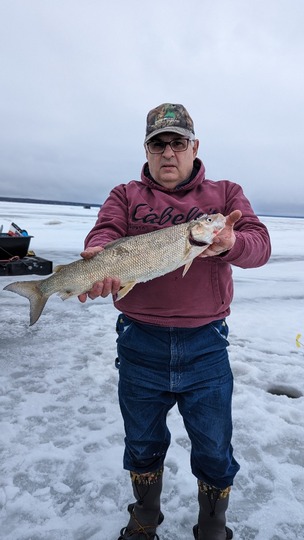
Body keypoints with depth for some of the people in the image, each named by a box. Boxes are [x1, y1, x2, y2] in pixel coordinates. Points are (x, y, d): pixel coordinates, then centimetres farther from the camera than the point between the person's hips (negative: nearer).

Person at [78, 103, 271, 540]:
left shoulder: (225, 194, 6)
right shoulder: (126, 196, 6)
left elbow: (260, 244, -8)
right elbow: (104, 233, -12)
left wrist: (231, 243, -31)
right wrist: (99, 259, -36)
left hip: (206, 345, 0)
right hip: (140, 344, 1)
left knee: (214, 454, 13)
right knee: (143, 447, 20)